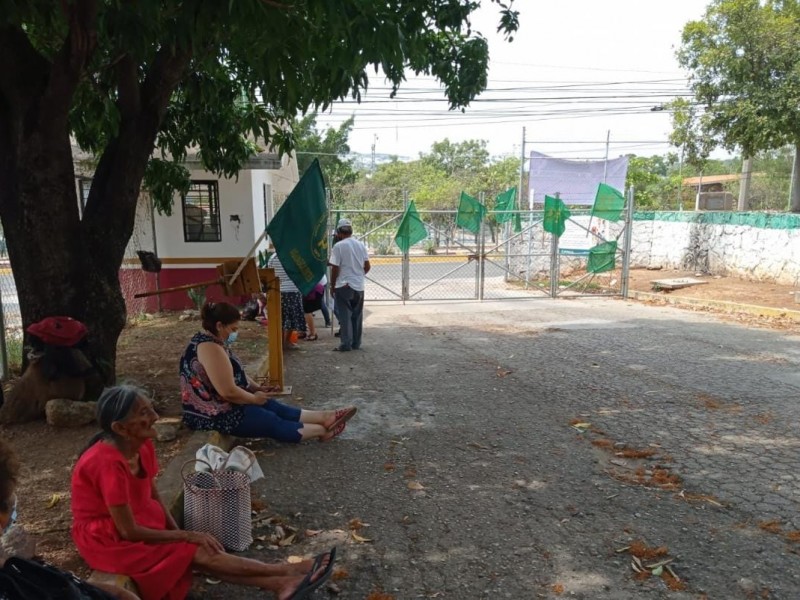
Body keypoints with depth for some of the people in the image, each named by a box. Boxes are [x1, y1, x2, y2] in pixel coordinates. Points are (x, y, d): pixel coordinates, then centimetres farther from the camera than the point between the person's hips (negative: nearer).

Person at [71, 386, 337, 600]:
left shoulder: (143, 447, -5)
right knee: (198, 553, -18)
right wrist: (185, 536, -18)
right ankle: (289, 571, -20)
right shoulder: (108, 463, -31)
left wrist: (178, 533, -8)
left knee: (199, 548, -14)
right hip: (108, 537, -7)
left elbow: (154, 498, 6)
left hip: (138, 523, 7)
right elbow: (129, 531, -25)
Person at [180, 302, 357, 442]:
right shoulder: (211, 348, -26)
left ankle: (324, 417, 9)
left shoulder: (212, 341, 9)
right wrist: (254, 398, -12)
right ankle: (322, 431, 7)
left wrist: (256, 388, 6)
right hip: (215, 415, -10)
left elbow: (235, 373, 19)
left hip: (219, 405, 10)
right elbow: (228, 392, -28)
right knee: (273, 422, -3)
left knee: (275, 407, 6)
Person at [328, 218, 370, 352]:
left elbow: (335, 268, -11)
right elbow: (367, 267, 7)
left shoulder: (339, 246, -11)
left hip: (344, 286, -5)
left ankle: (346, 344, 1)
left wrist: (332, 286, -1)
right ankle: (356, 343, 17)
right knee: (357, 316, 11)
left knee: (345, 316, 0)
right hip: (359, 286, 5)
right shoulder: (361, 245, 5)